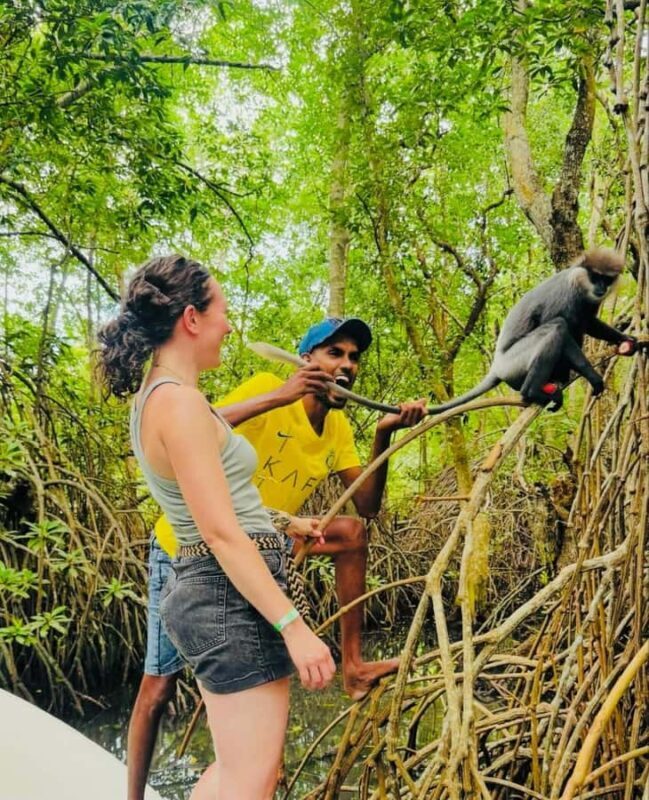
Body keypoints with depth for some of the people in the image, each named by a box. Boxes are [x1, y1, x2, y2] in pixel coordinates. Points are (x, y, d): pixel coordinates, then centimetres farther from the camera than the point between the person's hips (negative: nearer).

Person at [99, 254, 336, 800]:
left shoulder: (154, 396, 12)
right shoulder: (180, 401, -18)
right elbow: (221, 534, -22)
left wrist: (284, 524, 31)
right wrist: (294, 626, -21)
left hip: (208, 590, 10)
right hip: (233, 596, -10)